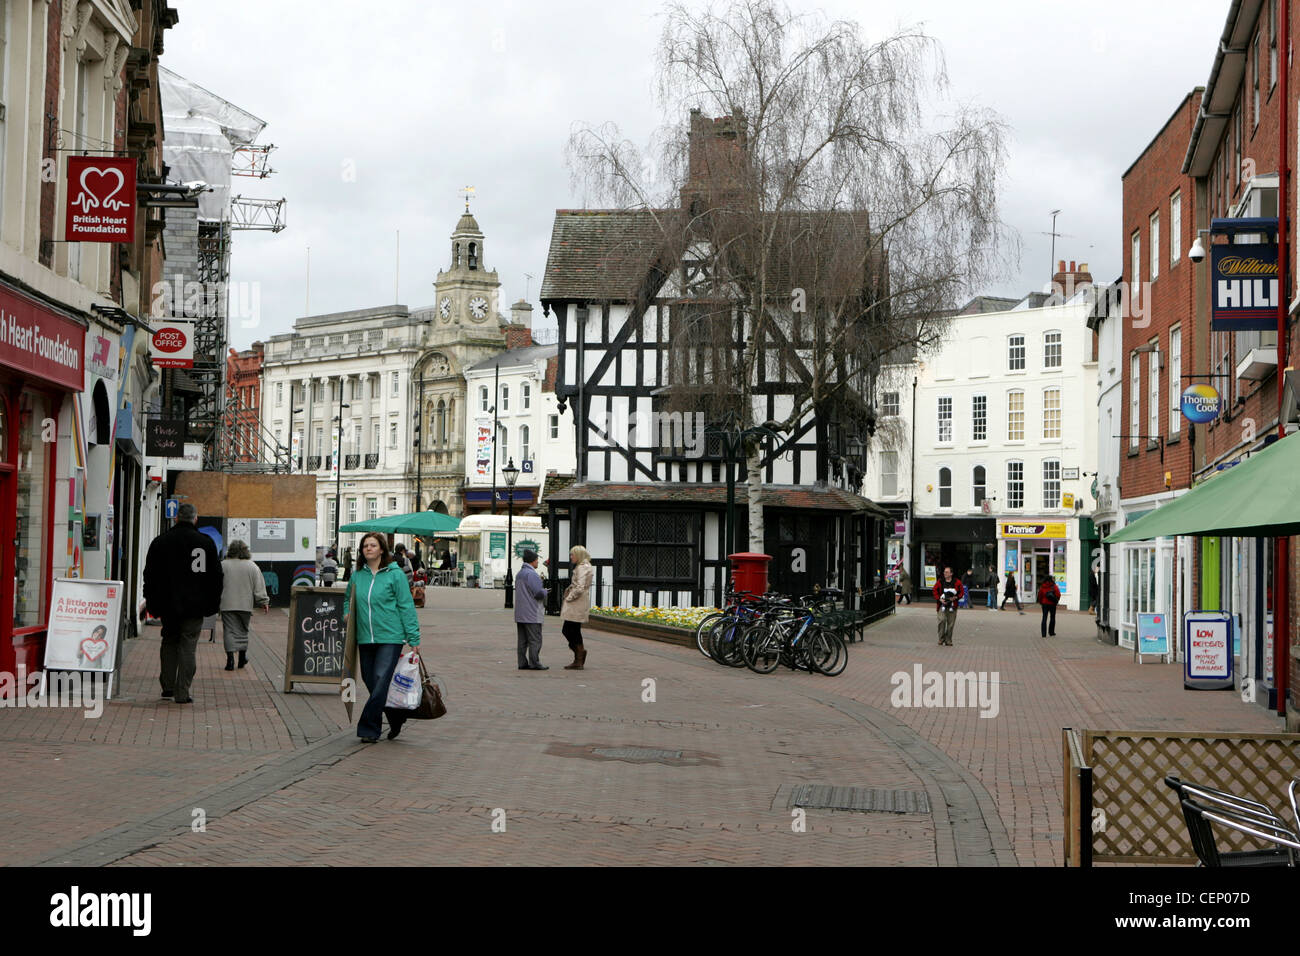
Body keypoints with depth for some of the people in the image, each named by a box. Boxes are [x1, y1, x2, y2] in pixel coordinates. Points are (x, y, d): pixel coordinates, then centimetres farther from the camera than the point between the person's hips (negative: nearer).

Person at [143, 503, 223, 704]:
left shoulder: (160, 542, 2)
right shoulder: (206, 543, -1)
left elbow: (150, 576, 5)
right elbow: (216, 576, 2)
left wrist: (152, 604, 11)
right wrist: (213, 604, 10)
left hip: (168, 604, 2)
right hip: (195, 606, -2)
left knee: (169, 642, 18)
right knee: (188, 646, 0)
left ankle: (168, 686, 16)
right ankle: (182, 693, -3)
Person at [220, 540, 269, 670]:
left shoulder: (223, 565, 0)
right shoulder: (252, 566, 1)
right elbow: (259, 587, 0)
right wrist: (263, 602, 8)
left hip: (227, 605, -1)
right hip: (246, 605, 1)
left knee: (230, 631, -1)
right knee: (243, 631, 14)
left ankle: (230, 659, -11)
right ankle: (242, 658, 22)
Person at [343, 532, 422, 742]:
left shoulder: (395, 574, -4)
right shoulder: (357, 575, 10)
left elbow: (406, 606, -3)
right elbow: (348, 599, 29)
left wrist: (413, 638, -7)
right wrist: (347, 615, 8)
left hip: (390, 638, -5)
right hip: (365, 639, 5)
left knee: (381, 681, -12)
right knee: (370, 682, 8)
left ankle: (369, 728, -6)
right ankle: (397, 719, 26)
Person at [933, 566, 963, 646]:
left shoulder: (957, 582, 3)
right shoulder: (940, 582, 4)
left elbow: (962, 592, 8)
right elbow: (935, 591, 7)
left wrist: (956, 597, -10)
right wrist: (939, 599, -8)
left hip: (952, 606, 1)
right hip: (942, 605, -1)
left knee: (950, 623, 3)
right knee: (942, 620, -17)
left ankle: (948, 640, 13)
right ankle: (941, 638, -7)